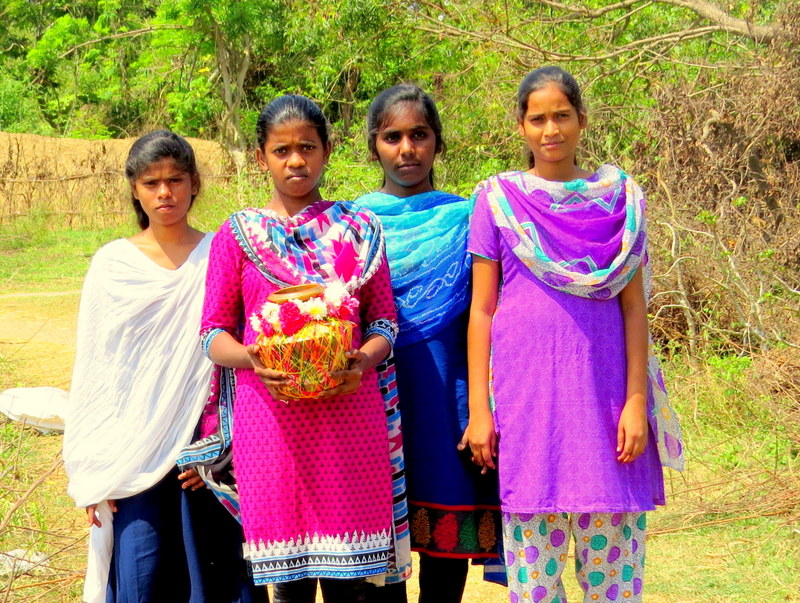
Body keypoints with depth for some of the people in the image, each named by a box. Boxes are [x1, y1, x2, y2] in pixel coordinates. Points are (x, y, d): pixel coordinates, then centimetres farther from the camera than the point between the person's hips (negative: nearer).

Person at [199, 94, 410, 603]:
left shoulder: (359, 230, 11)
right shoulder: (238, 235, 9)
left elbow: (384, 321, 10)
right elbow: (214, 332, 6)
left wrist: (363, 361, -12)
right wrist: (252, 359, -15)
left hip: (348, 408, 0)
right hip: (271, 418, 0)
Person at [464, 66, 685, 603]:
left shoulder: (620, 198, 6)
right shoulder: (498, 199, 4)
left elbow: (633, 306, 4)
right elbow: (482, 310, 4)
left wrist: (637, 402, -3)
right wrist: (479, 410, -2)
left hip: (603, 391, 1)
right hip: (524, 393, 0)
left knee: (613, 559, 3)